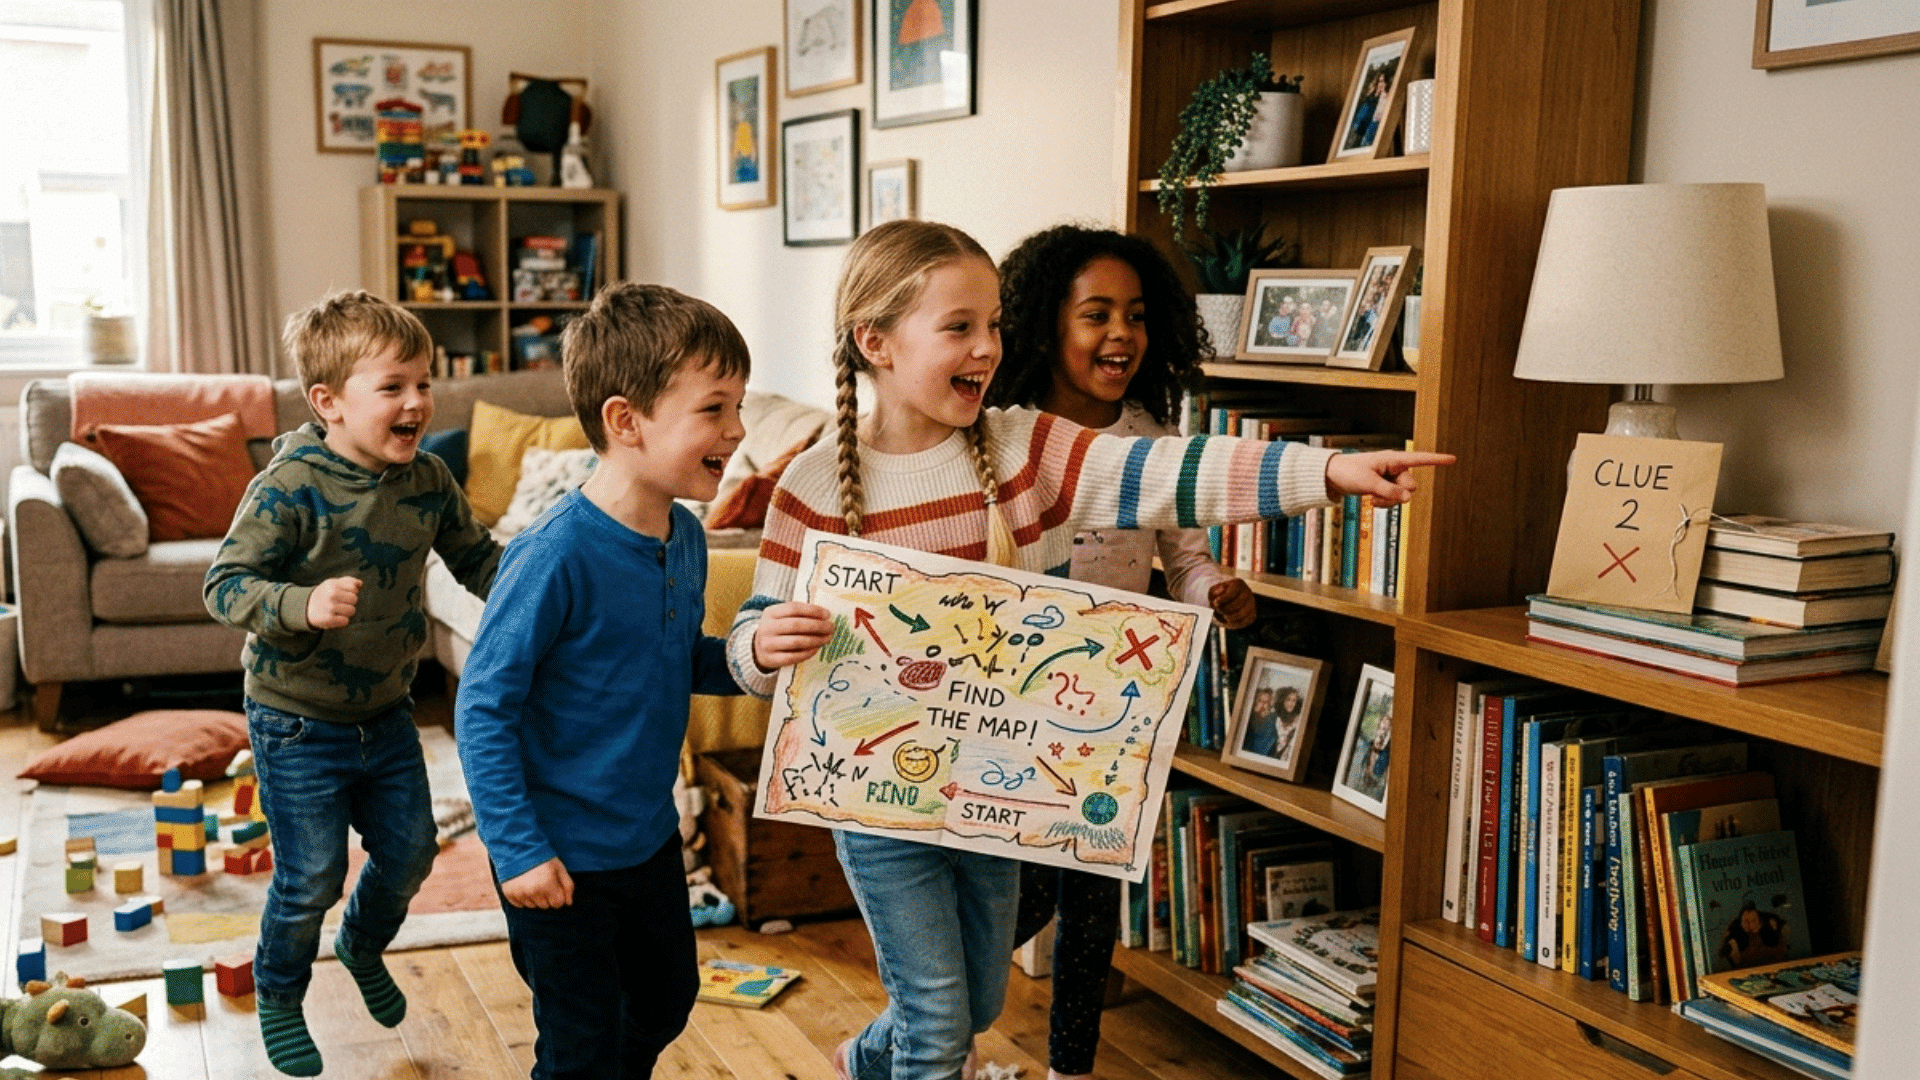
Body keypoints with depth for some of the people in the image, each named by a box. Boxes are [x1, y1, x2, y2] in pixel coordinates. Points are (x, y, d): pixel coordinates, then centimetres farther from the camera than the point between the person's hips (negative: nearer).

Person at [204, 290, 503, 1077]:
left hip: (386, 713, 6)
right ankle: (278, 997, 31)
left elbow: (476, 556, 10)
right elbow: (225, 585, -24)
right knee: (312, 875, 3)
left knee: (409, 850, 17)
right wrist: (303, 604, -41)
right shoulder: (290, 488, -23)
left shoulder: (428, 481, -4)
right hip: (298, 723, -6)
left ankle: (363, 947, 48)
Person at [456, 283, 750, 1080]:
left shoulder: (684, 537, -3)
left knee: (665, 1002, 26)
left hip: (651, 837, 8)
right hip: (562, 857, -7)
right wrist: (518, 850, -21)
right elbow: (483, 708, -21)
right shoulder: (556, 556, -27)